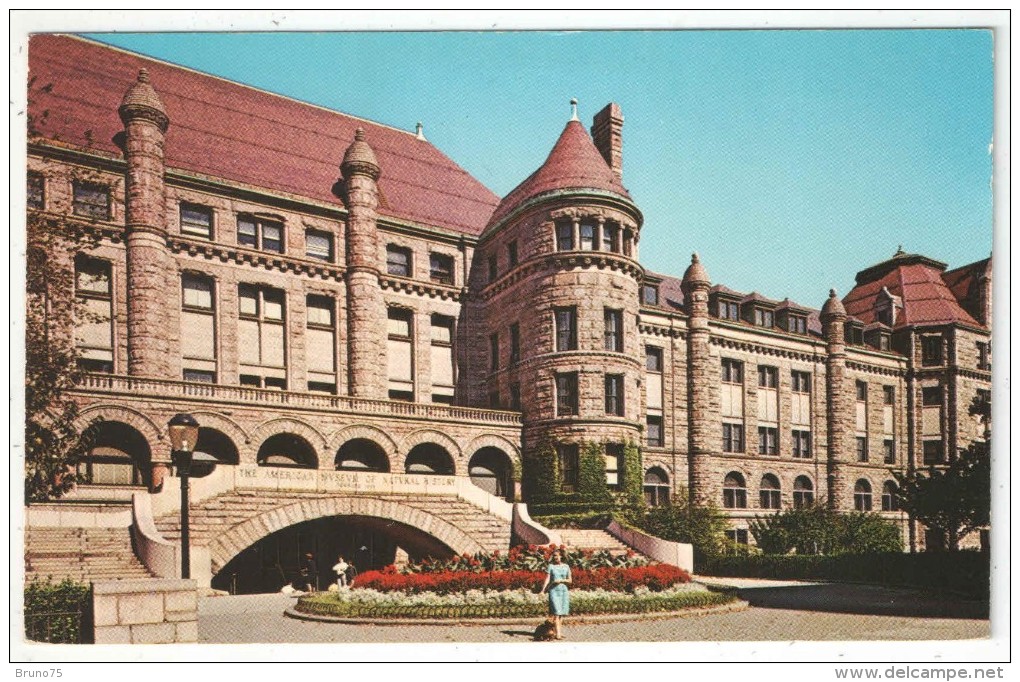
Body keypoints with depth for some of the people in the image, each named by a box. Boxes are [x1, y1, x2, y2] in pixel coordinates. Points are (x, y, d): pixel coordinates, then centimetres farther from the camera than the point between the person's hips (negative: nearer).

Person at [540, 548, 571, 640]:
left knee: (562, 612, 1)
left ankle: (556, 630, 9)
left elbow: (569, 581, 10)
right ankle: (558, 633, -15)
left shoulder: (566, 567, 9)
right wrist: (543, 590, -14)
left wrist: (561, 580, -7)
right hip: (553, 590, -3)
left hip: (564, 591, 3)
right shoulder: (551, 566, 3)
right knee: (556, 612, -11)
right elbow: (547, 579, -2)